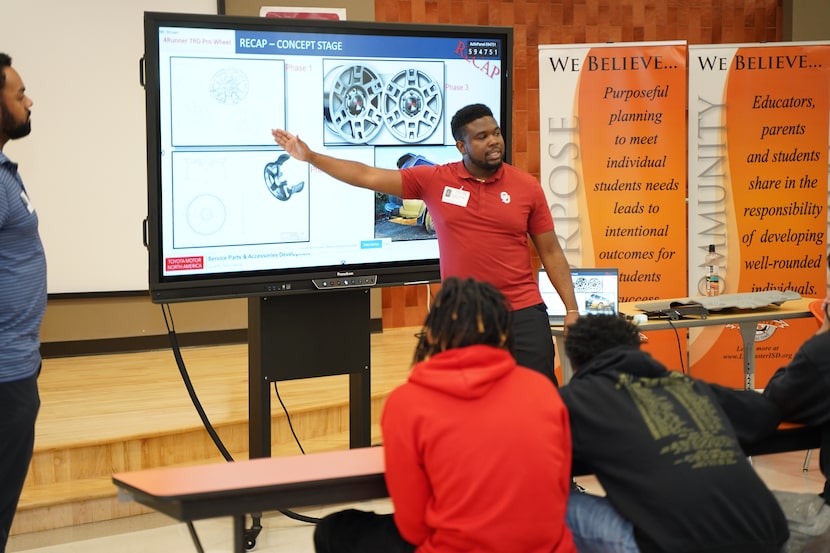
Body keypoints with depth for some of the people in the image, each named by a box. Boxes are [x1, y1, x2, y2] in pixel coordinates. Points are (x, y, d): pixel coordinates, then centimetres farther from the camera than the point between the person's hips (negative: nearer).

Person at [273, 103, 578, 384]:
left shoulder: (527, 187, 0)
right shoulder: (434, 180, 0)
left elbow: (551, 252, 5)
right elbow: (368, 176, 0)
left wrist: (572, 309, -1)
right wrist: (310, 156, -4)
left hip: (523, 314, -1)